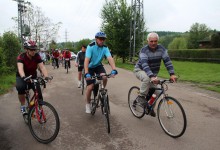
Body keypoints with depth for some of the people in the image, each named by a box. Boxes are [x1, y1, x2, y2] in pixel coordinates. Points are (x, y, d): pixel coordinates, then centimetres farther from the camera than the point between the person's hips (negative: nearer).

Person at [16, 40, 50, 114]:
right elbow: (20, 68, -42)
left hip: (33, 76, 2)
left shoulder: (37, 56, -17)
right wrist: (23, 77, -61)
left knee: (39, 96, -9)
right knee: (20, 87, -35)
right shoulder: (21, 57, -25)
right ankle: (23, 105, -12)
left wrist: (46, 76, -44)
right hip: (22, 77, -2)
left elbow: (42, 67, -27)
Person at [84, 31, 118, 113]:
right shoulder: (91, 47, -24)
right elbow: (86, 60, -34)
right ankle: (88, 104, 13)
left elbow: (110, 58, -28)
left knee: (105, 77, -27)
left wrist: (114, 69, -44)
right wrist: (86, 73, -46)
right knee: (90, 87, -11)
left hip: (98, 65, 3)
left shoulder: (105, 48, -15)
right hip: (90, 67, -3)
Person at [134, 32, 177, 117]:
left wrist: (172, 74, -32)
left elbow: (167, 61, -18)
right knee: (147, 78, -38)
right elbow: (144, 65, -37)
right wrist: (152, 77, -52)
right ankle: (141, 96, -17)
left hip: (153, 73, 5)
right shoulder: (144, 50, -24)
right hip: (140, 70, -4)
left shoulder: (161, 49, -11)